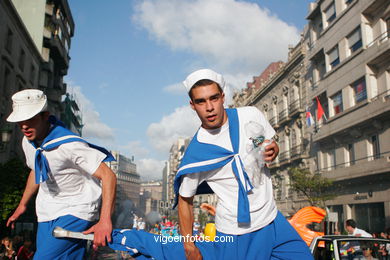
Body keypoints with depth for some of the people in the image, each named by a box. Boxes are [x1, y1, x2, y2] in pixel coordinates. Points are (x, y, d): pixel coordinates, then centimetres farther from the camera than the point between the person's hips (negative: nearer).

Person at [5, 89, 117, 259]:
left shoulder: (70, 144, -25)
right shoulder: (28, 142, 0)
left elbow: (108, 176, -28)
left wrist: (105, 221, -36)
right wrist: (22, 205, 28)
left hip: (76, 211, -7)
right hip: (46, 213, 8)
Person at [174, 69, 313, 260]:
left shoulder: (251, 115, -5)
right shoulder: (195, 152, -15)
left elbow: (273, 145, 12)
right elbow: (184, 200, -5)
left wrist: (272, 152, -12)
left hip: (272, 218, 4)